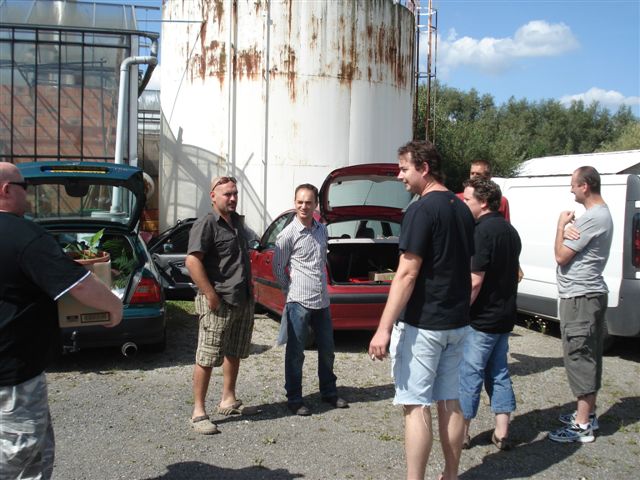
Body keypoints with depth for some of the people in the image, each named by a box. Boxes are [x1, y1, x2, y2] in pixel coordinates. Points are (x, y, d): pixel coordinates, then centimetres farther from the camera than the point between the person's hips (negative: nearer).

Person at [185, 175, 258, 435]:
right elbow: (192, 260, -22)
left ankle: (228, 400, 31)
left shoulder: (238, 221, 14)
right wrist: (211, 295, -23)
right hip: (219, 303, -9)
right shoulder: (206, 224, -12)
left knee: (234, 353, 18)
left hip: (243, 300, 9)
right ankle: (198, 412, 2)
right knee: (207, 358, -4)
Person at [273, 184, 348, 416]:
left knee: (327, 350, 16)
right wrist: (292, 290, 2)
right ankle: (294, 399, 13)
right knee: (295, 353, 2)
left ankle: (329, 392, 32)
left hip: (322, 301, 7)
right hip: (299, 302, -6)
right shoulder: (288, 235, -10)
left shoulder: (322, 229, 9)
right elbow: (278, 268, -2)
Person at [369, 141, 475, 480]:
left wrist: (384, 328, -19)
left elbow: (407, 274, -20)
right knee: (450, 401, 15)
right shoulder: (462, 209, 11)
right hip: (456, 323, 8)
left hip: (422, 324, -8)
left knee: (416, 406, -2)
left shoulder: (421, 210, -15)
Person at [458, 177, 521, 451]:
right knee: (498, 373, 15)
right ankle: (502, 433, 18)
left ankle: (462, 432, 13)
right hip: (505, 316, 9)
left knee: (469, 374, 3)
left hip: (481, 319, -9)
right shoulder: (509, 230, 11)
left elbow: (475, 281, -23)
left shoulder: (483, 231, -18)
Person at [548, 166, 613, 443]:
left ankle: (582, 426, 1)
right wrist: (568, 229, -10)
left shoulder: (592, 218, -21)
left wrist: (561, 225, -6)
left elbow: (561, 256, -18)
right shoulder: (602, 214, 13)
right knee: (589, 357, 17)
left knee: (579, 358, -5)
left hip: (580, 298, -11)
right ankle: (588, 414, 28)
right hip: (590, 294, 11)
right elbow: (574, 248, 10)